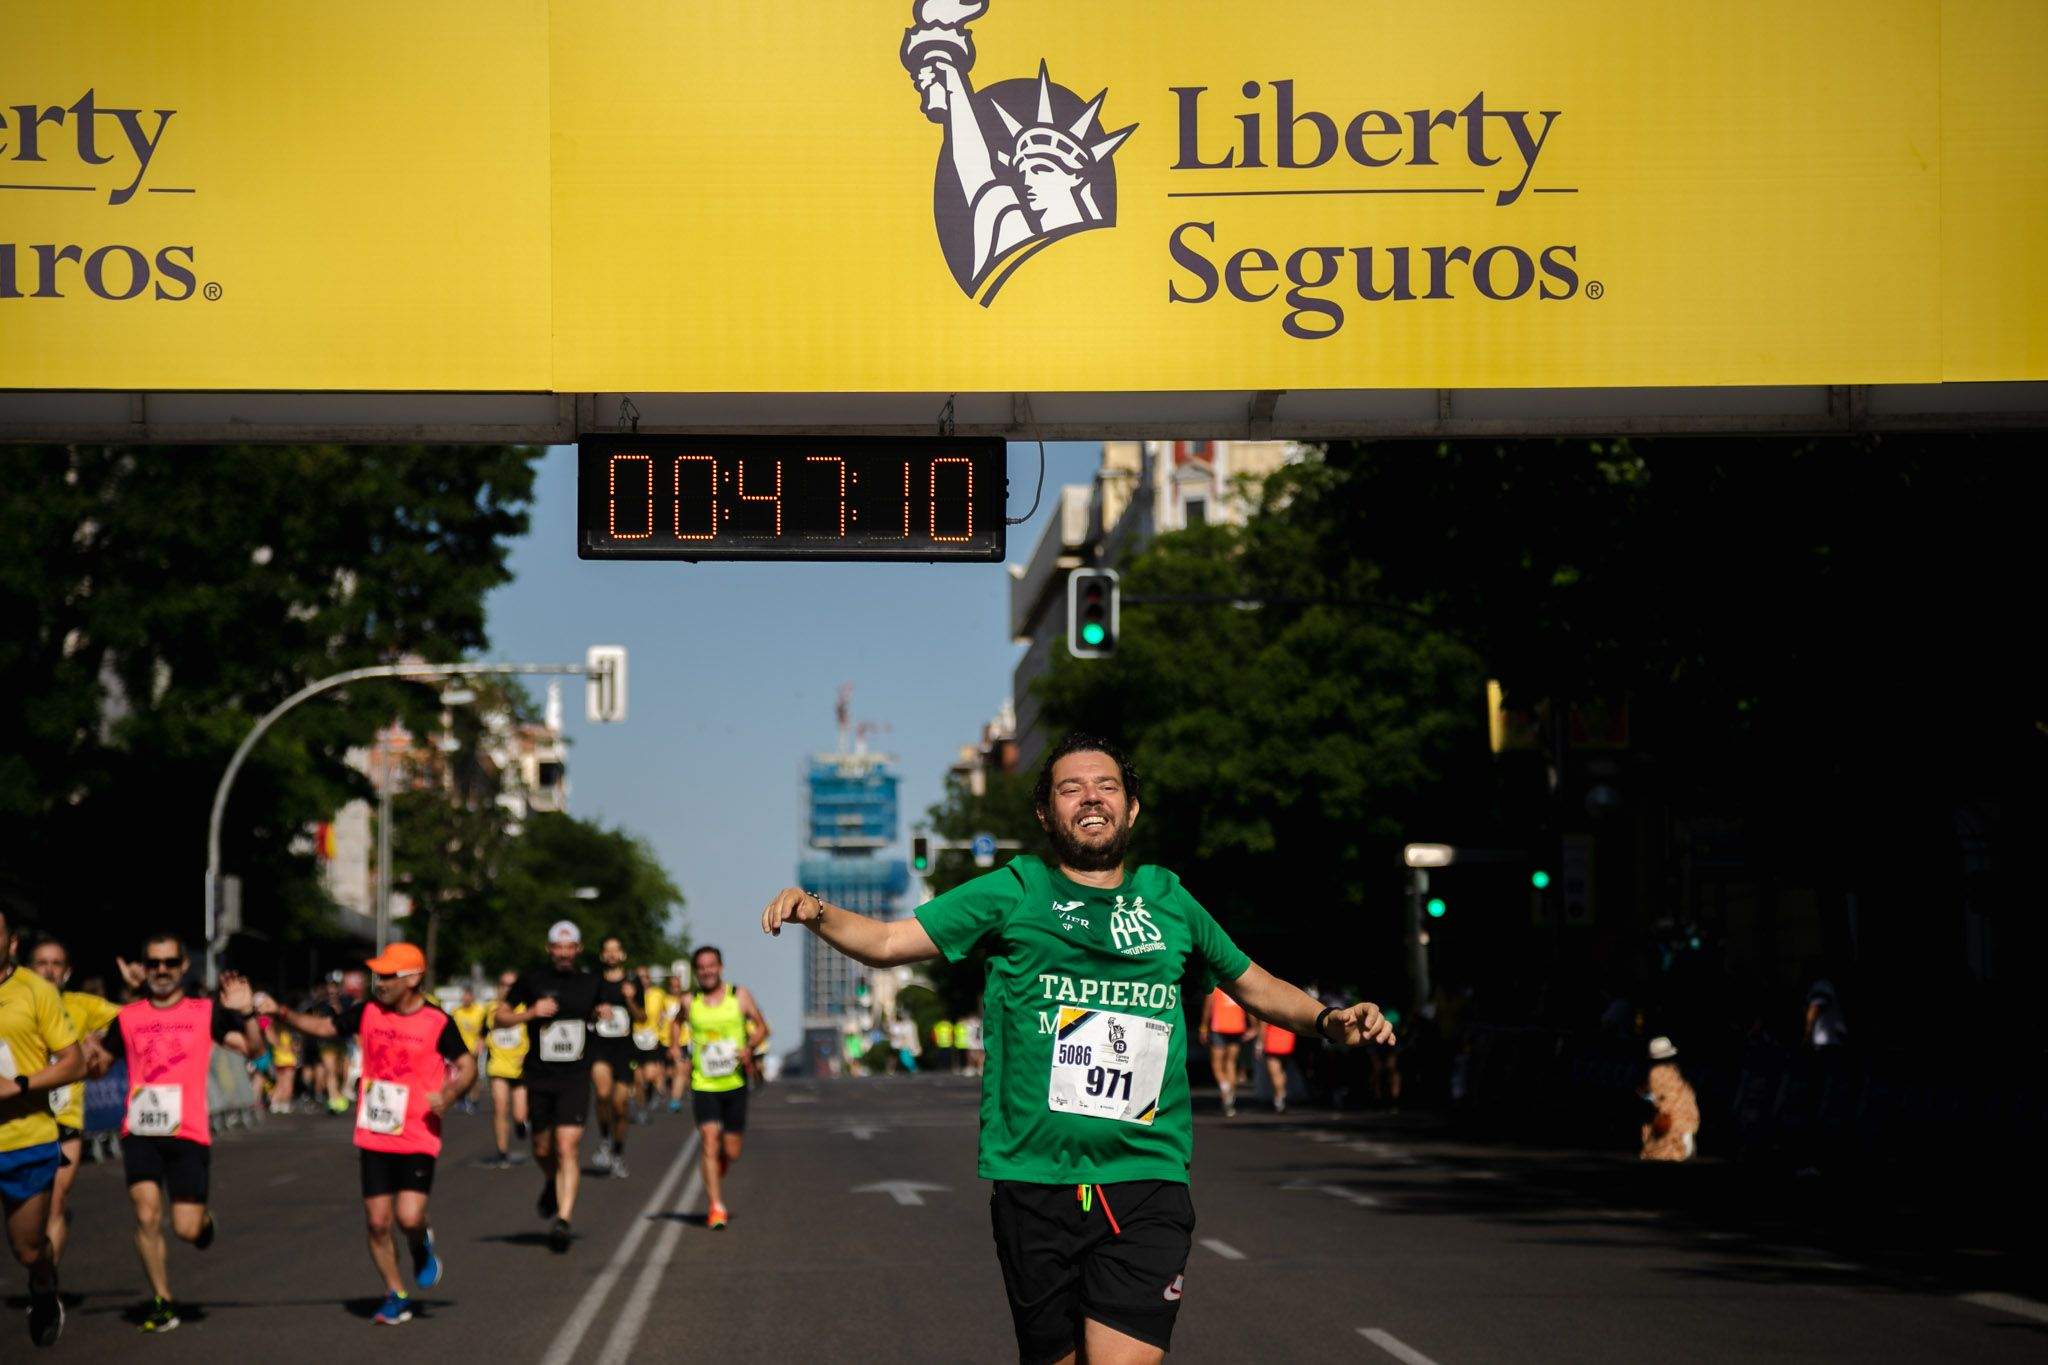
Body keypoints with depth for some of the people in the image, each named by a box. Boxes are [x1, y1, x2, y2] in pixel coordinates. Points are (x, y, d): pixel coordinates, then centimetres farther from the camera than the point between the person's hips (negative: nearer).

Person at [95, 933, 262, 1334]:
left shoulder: (206, 1012, 6)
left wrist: (245, 1014, -20)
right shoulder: (127, 1018, 11)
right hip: (140, 1132, 1)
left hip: (189, 1133, -1)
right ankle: (161, 1302, 2)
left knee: (186, 1229, -5)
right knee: (147, 1215, -13)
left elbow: (252, 1048, -3)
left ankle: (204, 1219, 34)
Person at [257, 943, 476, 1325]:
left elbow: (467, 1067, 0)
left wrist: (448, 1096, -18)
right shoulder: (368, 1012, 3)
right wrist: (281, 1012, 1)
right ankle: (396, 1296, 18)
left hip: (418, 1138, -4)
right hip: (373, 1137, 4)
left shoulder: (437, 1022, -7)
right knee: (377, 1222, 2)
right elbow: (323, 1027, 14)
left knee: (409, 1217, -16)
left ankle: (422, 1247, 20)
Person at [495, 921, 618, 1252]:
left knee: (568, 1148, -13)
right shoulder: (532, 981, 0)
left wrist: (602, 1014, 3)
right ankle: (552, 1184, 46)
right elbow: (500, 1017, 4)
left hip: (575, 1078, 0)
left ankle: (563, 1219, -17)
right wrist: (531, 1012, -12)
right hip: (539, 1077, 0)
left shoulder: (591, 983, 7)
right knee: (542, 1148, 11)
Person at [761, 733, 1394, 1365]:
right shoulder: (1014, 893, 7)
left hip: (1146, 1181, 0)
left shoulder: (1169, 900, 13)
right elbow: (887, 940, 4)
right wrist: (816, 913, -14)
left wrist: (1327, 1020, 10)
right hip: (1034, 1185, 0)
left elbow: (1252, 984, 27)